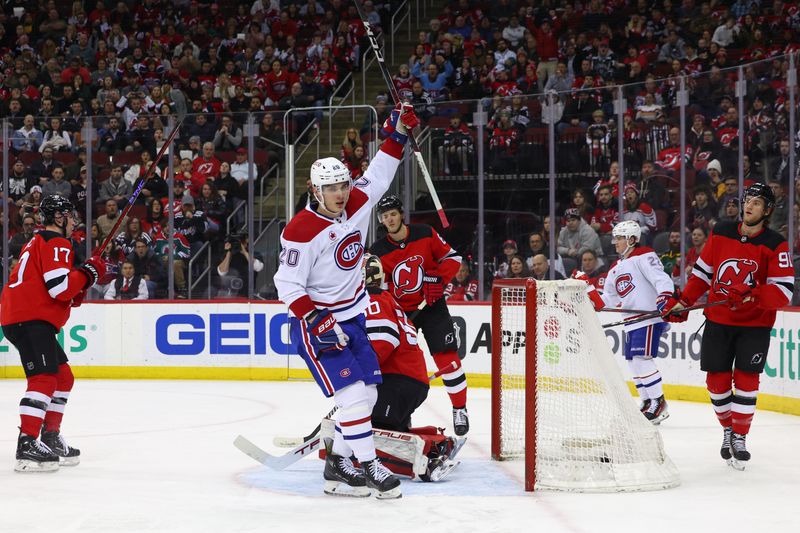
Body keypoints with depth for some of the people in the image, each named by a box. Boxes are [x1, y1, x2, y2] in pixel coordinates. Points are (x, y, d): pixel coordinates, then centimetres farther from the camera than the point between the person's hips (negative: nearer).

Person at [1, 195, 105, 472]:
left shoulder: (38, 242, 25)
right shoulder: (55, 244, -8)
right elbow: (61, 287, -19)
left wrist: (75, 293, 13)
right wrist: (89, 272, -6)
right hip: (31, 319, -11)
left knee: (63, 377, 17)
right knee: (44, 378, -19)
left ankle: (51, 438, 22)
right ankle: (27, 446, -27)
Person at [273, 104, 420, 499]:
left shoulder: (357, 204, -1)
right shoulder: (301, 231, -21)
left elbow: (378, 175, 14)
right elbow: (288, 287, -19)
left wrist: (396, 135, 3)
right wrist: (319, 323, -25)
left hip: (352, 315, 8)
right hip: (314, 322, -8)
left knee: (368, 393, 8)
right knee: (353, 395, -14)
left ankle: (337, 465, 16)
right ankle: (369, 467, -6)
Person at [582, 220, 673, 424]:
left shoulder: (643, 256, -6)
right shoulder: (616, 268, 22)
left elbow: (661, 279, -18)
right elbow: (608, 301, 23)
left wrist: (665, 297, -33)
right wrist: (588, 289, 11)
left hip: (650, 317, -10)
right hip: (632, 321, 10)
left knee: (642, 359, -16)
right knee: (633, 363, 9)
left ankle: (658, 403, -10)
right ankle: (648, 403, 19)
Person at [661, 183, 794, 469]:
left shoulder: (775, 245, -11)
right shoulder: (720, 233, 0)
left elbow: (784, 292, -18)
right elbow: (702, 272, 10)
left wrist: (751, 295, -32)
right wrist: (683, 302, 3)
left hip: (755, 324, -3)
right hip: (718, 320, 3)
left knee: (745, 380, -8)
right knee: (717, 380, 4)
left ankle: (739, 438, 3)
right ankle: (728, 430, 24)